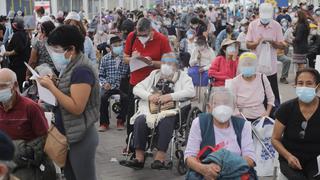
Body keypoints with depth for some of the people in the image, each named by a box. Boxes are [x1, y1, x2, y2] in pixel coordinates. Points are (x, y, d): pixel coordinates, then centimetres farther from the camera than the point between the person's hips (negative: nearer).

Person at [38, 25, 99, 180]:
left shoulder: (82, 70, -21)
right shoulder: (71, 67, 9)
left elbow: (77, 107, -25)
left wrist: (51, 87, -22)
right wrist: (54, 84, -2)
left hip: (80, 138, -9)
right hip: (68, 135, 10)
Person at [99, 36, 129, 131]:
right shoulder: (105, 58, 7)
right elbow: (101, 75, 10)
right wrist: (104, 83, -6)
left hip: (122, 85, -1)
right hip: (108, 85, 1)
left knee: (125, 97, -28)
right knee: (102, 97, -25)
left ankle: (121, 120, -2)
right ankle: (104, 122, -7)